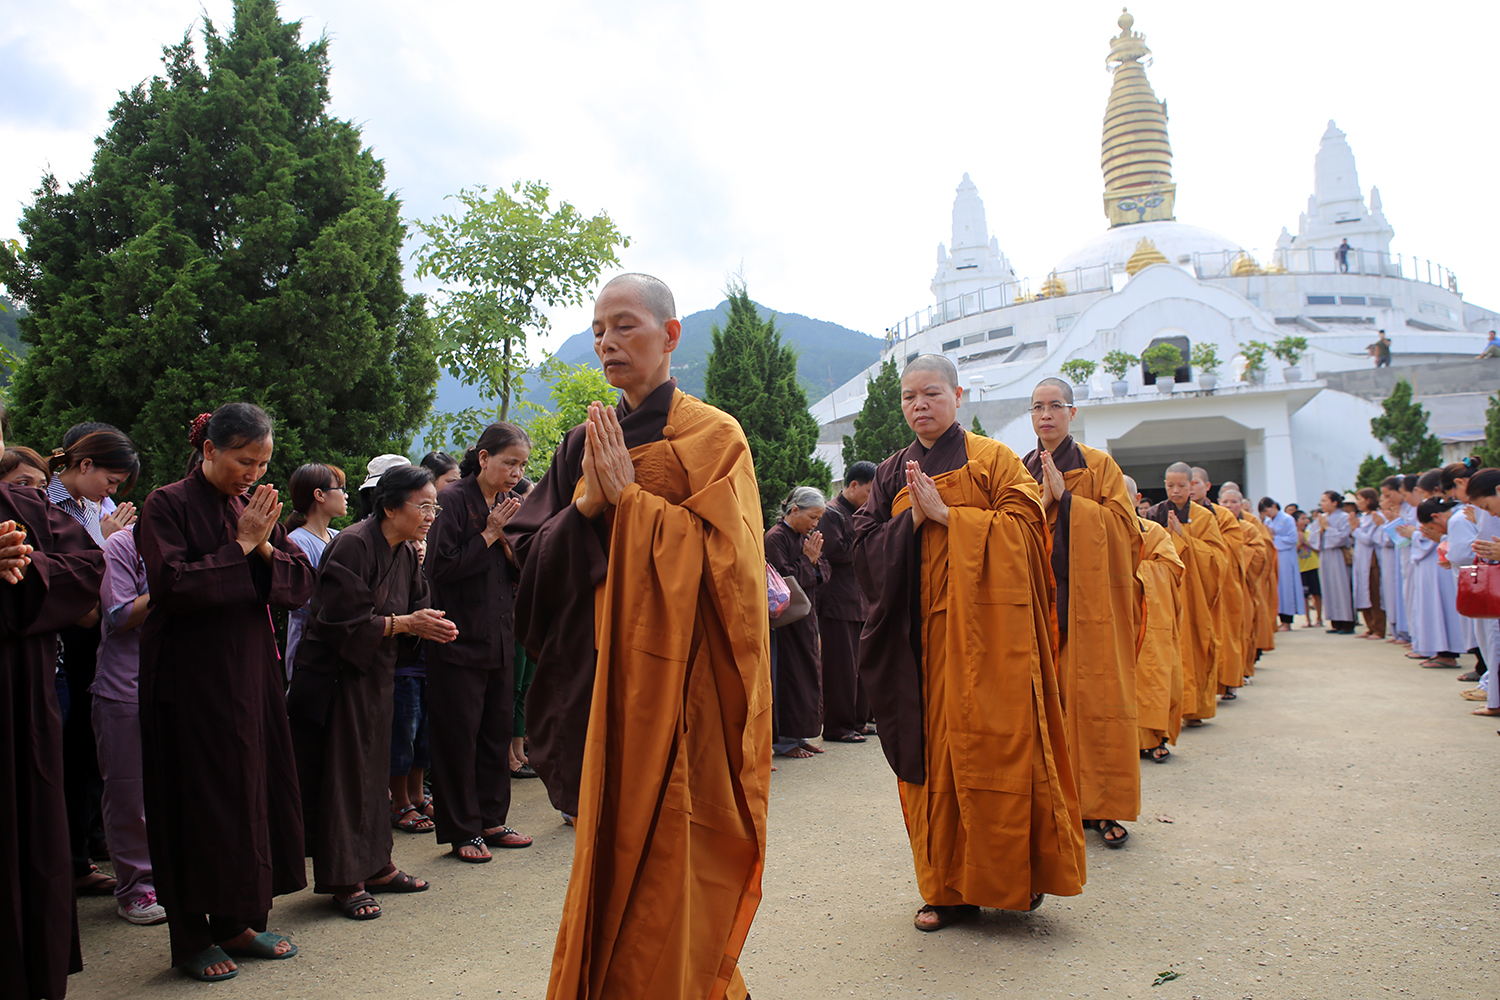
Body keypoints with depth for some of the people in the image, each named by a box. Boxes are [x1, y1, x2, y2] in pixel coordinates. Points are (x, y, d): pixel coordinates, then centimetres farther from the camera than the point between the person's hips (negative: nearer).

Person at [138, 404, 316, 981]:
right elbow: (172, 585, -19)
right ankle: (191, 938, 15)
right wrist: (241, 546, -17)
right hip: (191, 679, -6)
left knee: (255, 792, 9)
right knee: (198, 799, 1)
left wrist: (265, 547, -12)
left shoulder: (256, 506, 10)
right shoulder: (168, 506, -7)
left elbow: (302, 583, 5)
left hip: (252, 672, 6)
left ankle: (236, 921, 23)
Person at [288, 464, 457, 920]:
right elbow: (342, 622, -23)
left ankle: (374, 866, 25)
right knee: (343, 776, -1)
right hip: (337, 679, -8)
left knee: (374, 771, 14)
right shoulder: (352, 547, -20)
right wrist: (405, 623, -22)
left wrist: (430, 625, -12)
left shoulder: (407, 553, 6)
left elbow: (416, 609, 10)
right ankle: (344, 881, 9)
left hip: (376, 677, 8)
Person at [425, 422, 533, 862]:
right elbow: (440, 566, -16)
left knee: (498, 729, 11)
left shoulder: (505, 505, 12)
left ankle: (491, 820, 24)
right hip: (459, 640, -7)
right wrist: (490, 534, -14)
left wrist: (507, 536, -7)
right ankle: (461, 830, 13)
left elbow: (520, 572, 11)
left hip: (499, 639, 7)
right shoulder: (453, 501, -9)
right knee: (458, 735, 1)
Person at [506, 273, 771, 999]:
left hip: (677, 677, -4)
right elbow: (530, 553, 7)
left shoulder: (713, 437, -2)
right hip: (600, 676, 5)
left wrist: (628, 496, -14)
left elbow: (723, 555, -14)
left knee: (667, 859, -2)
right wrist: (586, 505, -11)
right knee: (610, 852, 11)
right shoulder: (583, 445, 12)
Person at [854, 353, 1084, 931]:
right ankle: (949, 887, 13)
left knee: (991, 747, -6)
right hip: (919, 633, 4)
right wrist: (911, 520, -10)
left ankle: (1012, 876, 12)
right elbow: (865, 547, 7)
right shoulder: (891, 474, 15)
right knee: (930, 751, 3)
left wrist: (945, 513, -13)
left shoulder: (993, 460, 4)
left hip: (984, 628, -3)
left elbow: (1023, 525, -8)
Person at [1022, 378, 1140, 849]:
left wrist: (1066, 498, -12)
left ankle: (1103, 805, 8)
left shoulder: (1100, 466, 5)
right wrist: (1042, 500, -7)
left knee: (1094, 698, -3)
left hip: (1089, 600, -2)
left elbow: (1122, 524, -6)